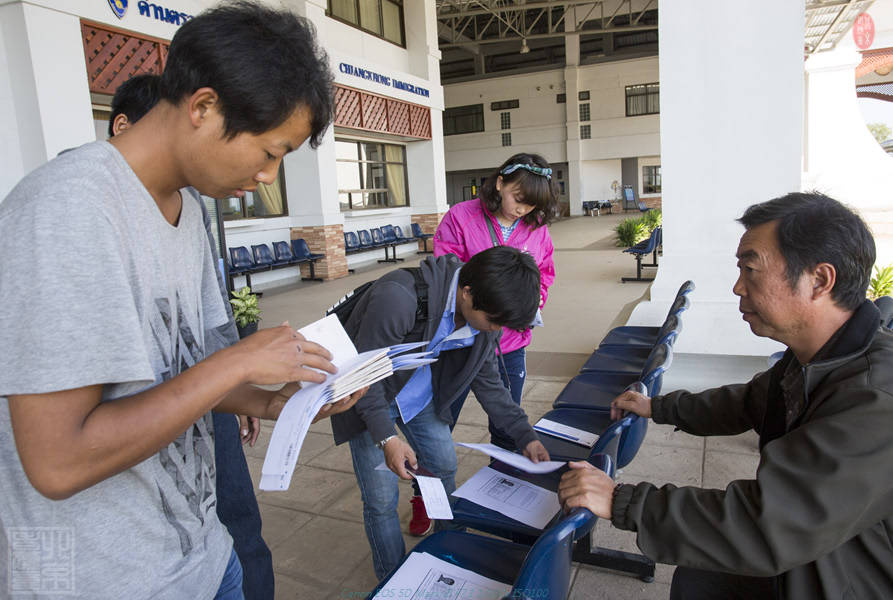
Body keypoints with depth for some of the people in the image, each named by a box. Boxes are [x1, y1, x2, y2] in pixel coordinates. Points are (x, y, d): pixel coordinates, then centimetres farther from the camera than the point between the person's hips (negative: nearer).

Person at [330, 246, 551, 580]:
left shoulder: (485, 310, -15)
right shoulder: (398, 298, -38)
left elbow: (486, 380, -1)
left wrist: (525, 436, -6)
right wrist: (386, 438, -33)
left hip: (421, 393, 6)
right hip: (366, 396, -6)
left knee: (445, 468, 14)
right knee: (381, 501, -3)